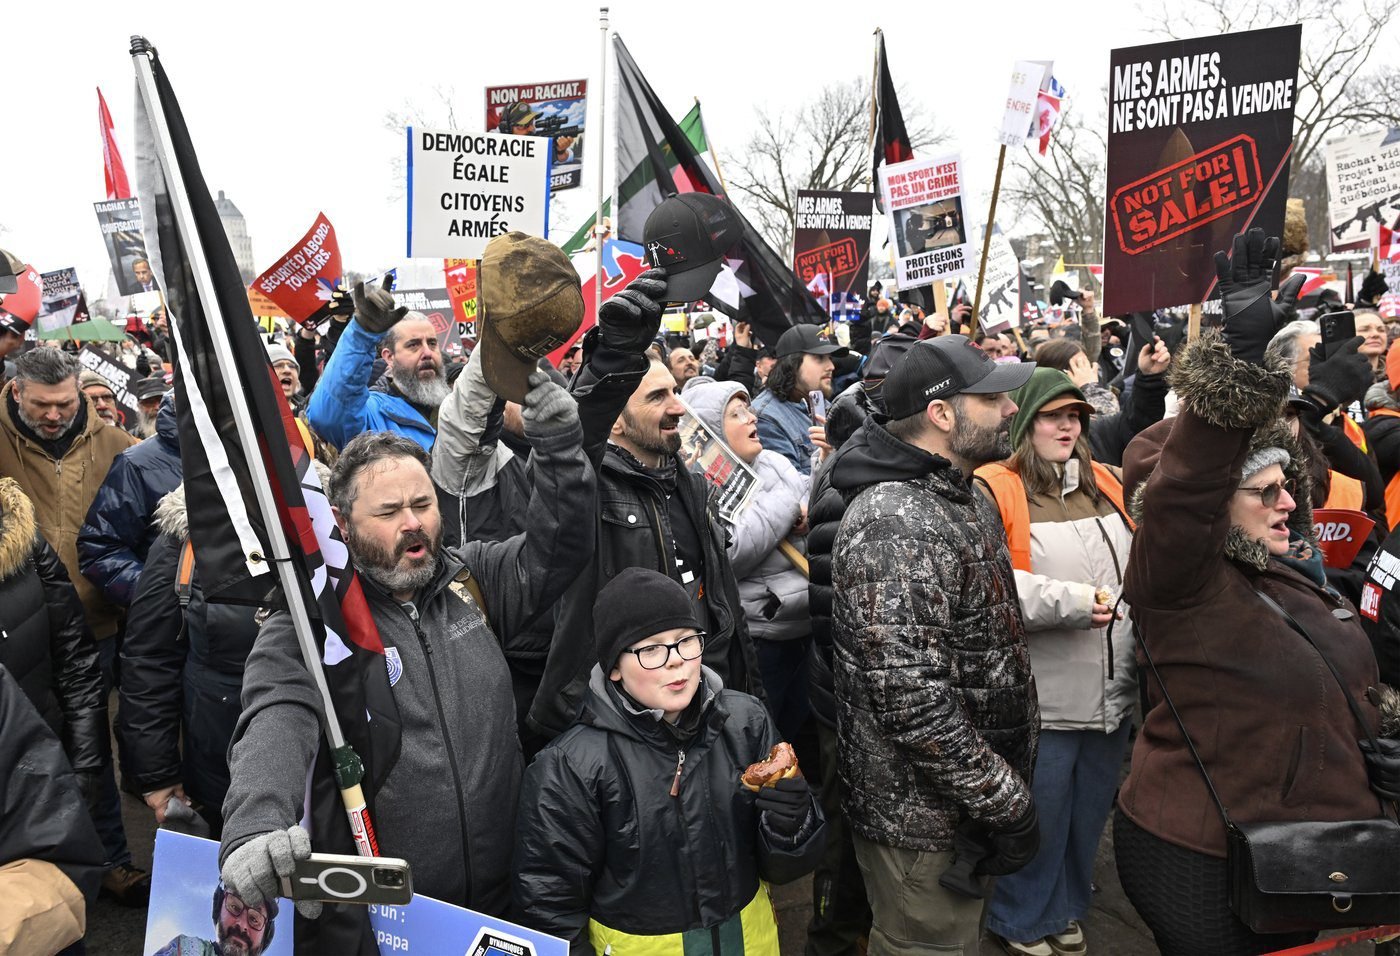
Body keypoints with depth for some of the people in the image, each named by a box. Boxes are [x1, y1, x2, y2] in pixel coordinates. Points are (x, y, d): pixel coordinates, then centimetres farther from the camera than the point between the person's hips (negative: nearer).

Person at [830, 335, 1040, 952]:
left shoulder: (963, 498, 6)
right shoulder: (894, 525, -27)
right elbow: (911, 698, -31)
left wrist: (1009, 780, 16)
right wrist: (1007, 804, -21)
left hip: (976, 796, 9)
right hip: (923, 820, -9)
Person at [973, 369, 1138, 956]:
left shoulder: (1108, 484, 11)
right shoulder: (994, 489, -11)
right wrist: (1070, 601, -21)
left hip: (1114, 691, 7)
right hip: (1042, 698, -6)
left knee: (1089, 812, 20)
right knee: (1038, 816, 7)